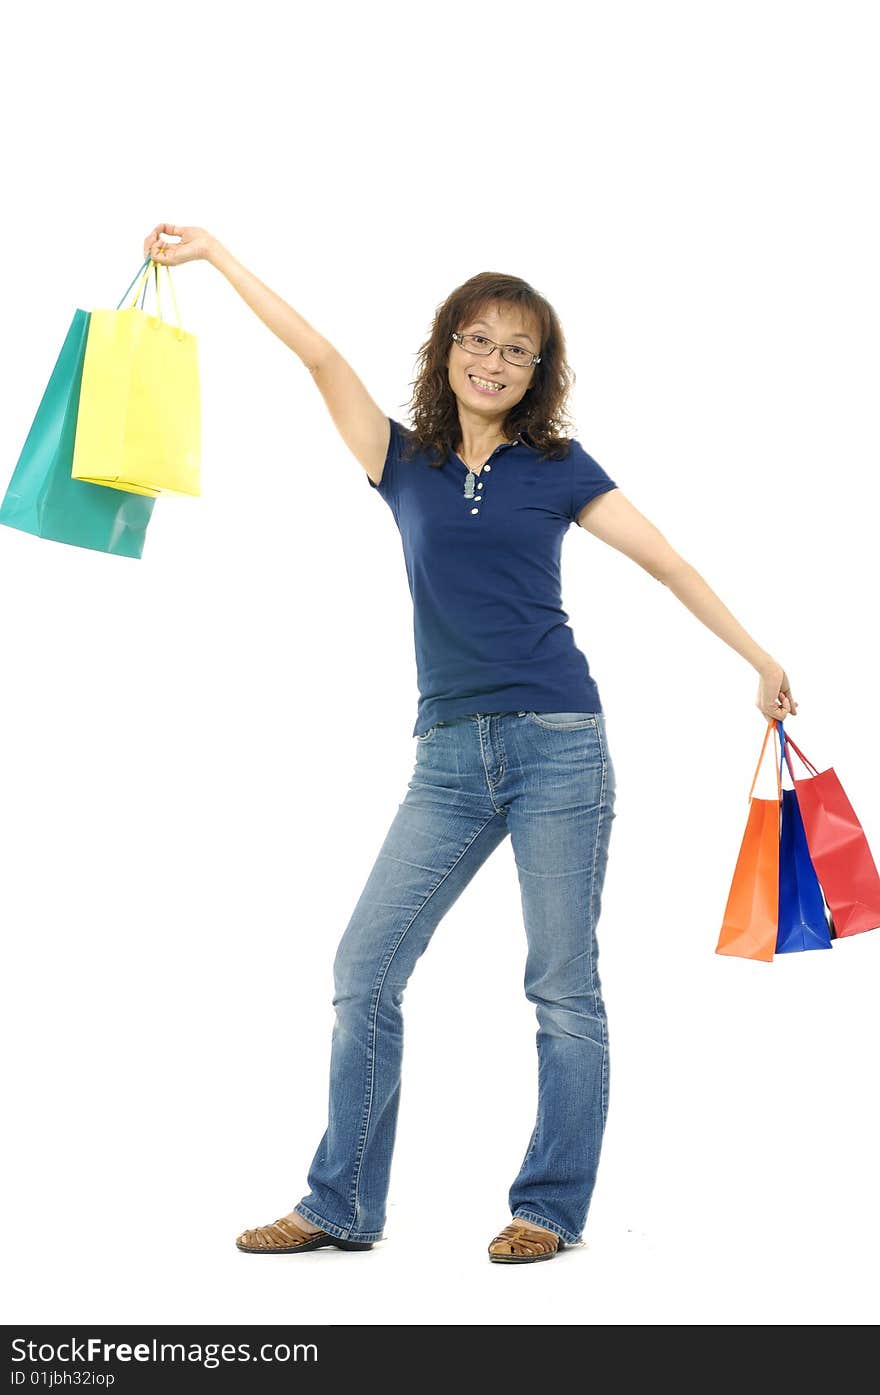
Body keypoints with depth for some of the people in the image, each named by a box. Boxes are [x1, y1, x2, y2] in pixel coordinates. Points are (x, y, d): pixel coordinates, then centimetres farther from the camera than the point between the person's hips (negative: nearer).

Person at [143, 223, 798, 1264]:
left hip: (556, 746, -2)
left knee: (563, 986, 0)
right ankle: (342, 1207, 9)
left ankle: (550, 1209, 11)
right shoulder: (405, 465, 11)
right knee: (365, 969, -1)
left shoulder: (556, 467, 7)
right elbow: (319, 356, 5)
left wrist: (760, 661, 8)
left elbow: (666, 562, 9)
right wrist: (215, 254, 2)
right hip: (450, 756, 3)